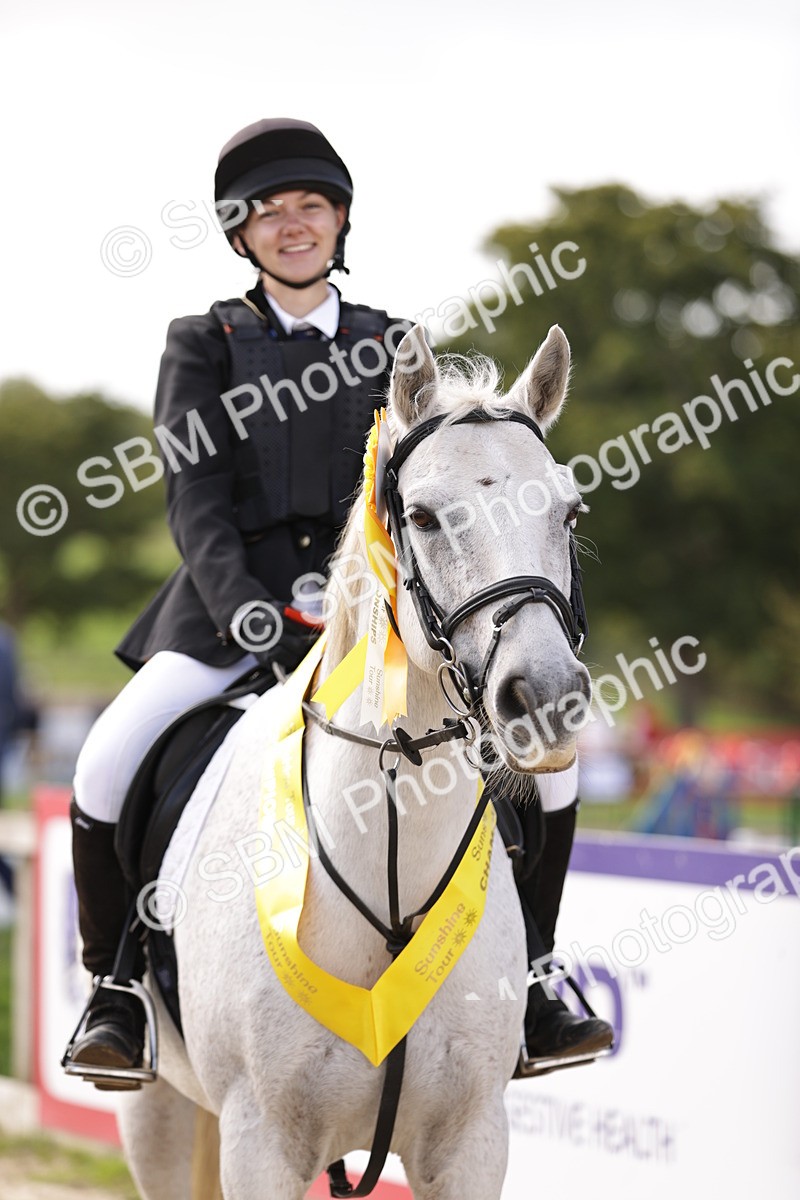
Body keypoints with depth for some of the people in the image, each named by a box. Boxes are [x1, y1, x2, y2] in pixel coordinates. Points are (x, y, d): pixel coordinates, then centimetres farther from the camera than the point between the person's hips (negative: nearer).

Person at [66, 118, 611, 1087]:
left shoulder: (389, 345, 17)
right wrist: (245, 607, -19)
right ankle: (118, 986, -3)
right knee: (109, 764, -24)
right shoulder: (204, 345, 9)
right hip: (233, 603, -2)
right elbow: (194, 498, -2)